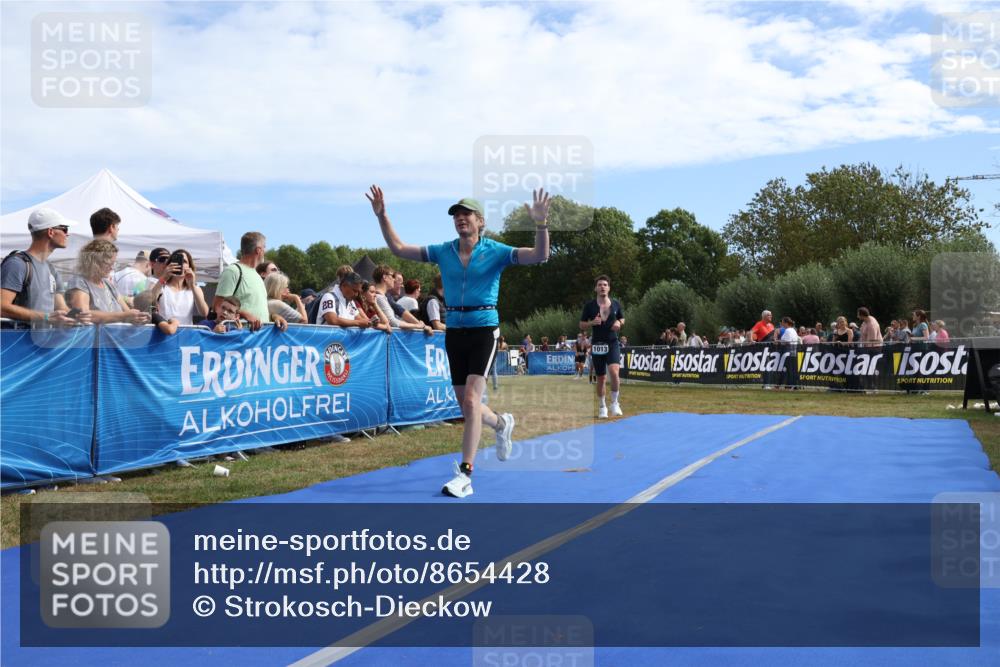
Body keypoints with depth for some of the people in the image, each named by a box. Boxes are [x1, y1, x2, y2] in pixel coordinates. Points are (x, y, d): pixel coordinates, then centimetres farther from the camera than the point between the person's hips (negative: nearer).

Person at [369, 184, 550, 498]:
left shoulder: (495, 251, -4)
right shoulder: (443, 251, 6)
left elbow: (540, 255, -14)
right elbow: (398, 248, 7)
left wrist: (541, 224, -30)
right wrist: (382, 216, -3)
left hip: (484, 329, -5)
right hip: (454, 330, 5)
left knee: (471, 400, -16)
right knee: (466, 406, 11)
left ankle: (465, 475, -12)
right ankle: (502, 423, 46)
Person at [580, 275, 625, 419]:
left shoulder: (616, 304, 4)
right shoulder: (590, 306, -1)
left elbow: (622, 319, 18)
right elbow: (582, 325, 4)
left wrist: (619, 323, -5)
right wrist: (592, 323, -16)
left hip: (613, 343, 0)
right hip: (597, 345, 0)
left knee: (614, 371, -22)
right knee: (601, 378, 6)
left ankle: (614, 402, -4)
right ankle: (602, 407, 23)